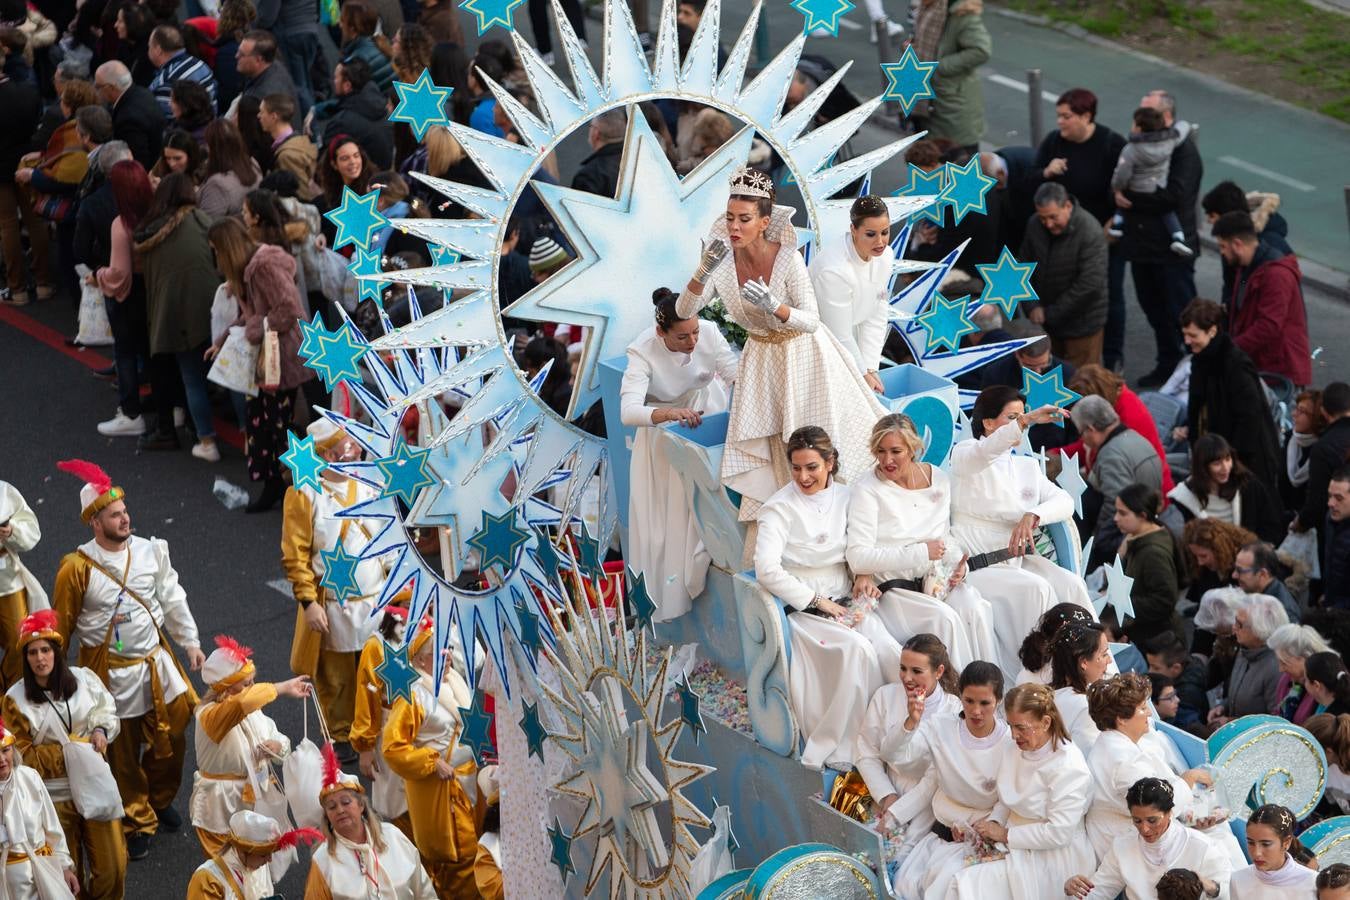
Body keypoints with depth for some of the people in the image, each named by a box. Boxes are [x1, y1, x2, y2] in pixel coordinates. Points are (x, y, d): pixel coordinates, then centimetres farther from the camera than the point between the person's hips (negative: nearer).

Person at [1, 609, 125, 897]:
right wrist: (65, 752, -14)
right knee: (68, 872, 8)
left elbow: (108, 711, 12)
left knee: (112, 864, 4)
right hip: (54, 795, -2)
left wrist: (101, 731, -10)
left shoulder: (83, 678, -2)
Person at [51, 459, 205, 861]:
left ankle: (161, 799, 41)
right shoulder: (77, 568, -17)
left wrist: (190, 642, 10)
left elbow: (172, 598, 8)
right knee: (122, 752, 7)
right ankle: (137, 822, 26)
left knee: (172, 736, 13)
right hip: (111, 671, -4)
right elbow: (61, 625, -8)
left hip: (156, 661, 4)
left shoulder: (150, 551, -4)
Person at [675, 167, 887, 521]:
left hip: (803, 354, -3)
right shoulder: (722, 260, -16)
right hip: (762, 357, 3)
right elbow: (683, 310, -19)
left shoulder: (787, 258, -26)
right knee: (767, 449, 4)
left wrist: (773, 306, -44)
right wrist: (704, 271, -37)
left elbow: (812, 322, -25)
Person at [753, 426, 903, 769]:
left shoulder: (845, 497, 9)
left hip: (847, 603, 5)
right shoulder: (780, 508, -6)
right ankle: (839, 750, -26)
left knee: (891, 653, -26)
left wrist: (863, 576, -1)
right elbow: (767, 570, -17)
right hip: (803, 610, -5)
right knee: (859, 649, -32)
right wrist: (820, 603, -15)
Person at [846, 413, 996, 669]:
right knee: (945, 618, -31)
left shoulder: (939, 480, 10)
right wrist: (921, 553, -14)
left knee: (977, 609, -26)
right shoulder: (867, 491, -7)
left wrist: (958, 564, 0)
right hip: (893, 588, -4)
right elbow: (858, 558, -16)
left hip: (940, 580, 5)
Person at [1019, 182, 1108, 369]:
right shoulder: (1034, 225, -4)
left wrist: (1051, 313, -19)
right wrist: (1032, 306, -8)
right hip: (1047, 323, 5)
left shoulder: (1090, 232, -22)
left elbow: (1090, 283, -25)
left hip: (1082, 323, -5)